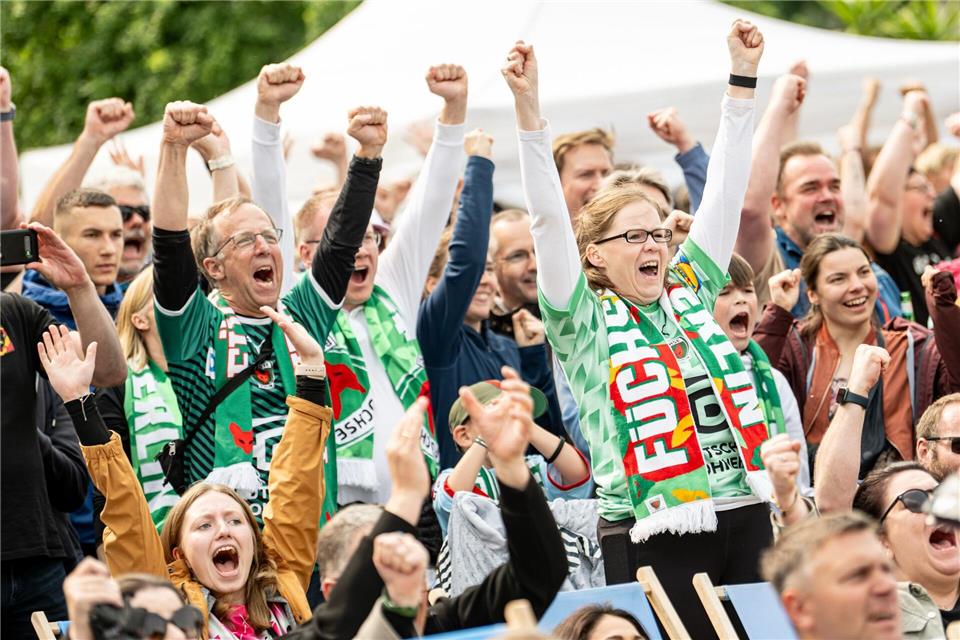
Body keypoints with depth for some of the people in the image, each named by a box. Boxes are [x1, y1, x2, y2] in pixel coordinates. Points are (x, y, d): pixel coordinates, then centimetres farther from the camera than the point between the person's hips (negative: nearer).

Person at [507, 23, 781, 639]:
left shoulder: (689, 293, 14)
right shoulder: (584, 321, 2)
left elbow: (725, 191, 14)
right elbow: (549, 217, -8)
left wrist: (743, 77, 12)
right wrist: (528, 107, -16)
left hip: (744, 517, 5)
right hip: (654, 535, -5)